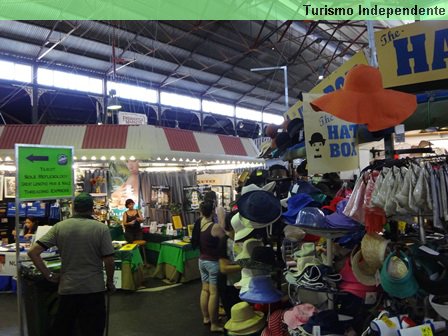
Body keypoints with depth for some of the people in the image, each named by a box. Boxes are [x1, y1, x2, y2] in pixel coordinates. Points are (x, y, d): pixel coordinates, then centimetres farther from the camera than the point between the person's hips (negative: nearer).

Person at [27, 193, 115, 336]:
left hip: (67, 288, 3)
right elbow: (109, 261, -10)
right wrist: (110, 282, 6)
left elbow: (33, 252, -5)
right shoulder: (101, 228, -9)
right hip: (94, 289, -2)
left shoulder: (59, 227, -2)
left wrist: (49, 275, 2)